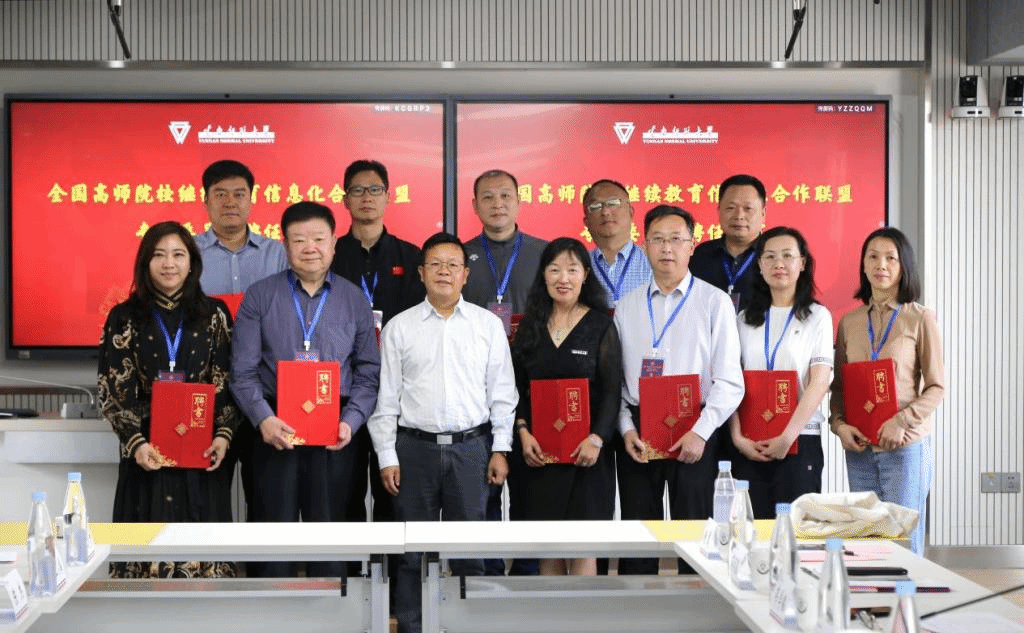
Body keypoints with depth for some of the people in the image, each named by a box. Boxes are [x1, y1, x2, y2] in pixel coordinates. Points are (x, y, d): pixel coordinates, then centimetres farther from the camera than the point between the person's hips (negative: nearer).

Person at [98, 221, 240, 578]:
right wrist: (135, 442, -12)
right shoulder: (124, 318, 4)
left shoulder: (214, 314, 6)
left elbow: (229, 383, 5)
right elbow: (111, 391, 1)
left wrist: (223, 435, -9)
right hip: (148, 455, 0)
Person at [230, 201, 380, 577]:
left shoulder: (354, 301, 7)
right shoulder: (259, 297, 2)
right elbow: (243, 371, -2)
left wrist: (351, 420, -9)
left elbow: (368, 372, 6)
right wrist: (263, 418, -17)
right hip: (275, 431, -1)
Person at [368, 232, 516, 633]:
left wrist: (500, 449, 2)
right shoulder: (399, 327, 3)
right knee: (413, 548, 6)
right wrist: (386, 456, -1)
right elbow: (386, 397, 3)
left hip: (471, 446, 1)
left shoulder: (488, 325, 5)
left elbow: (502, 392, 6)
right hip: (415, 448, 0)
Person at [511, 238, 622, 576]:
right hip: (539, 452, 3)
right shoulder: (531, 325, 10)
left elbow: (612, 391, -4)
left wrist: (597, 438, -16)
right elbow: (517, 387, 9)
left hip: (586, 451, -3)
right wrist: (523, 431, -5)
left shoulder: (601, 326, 0)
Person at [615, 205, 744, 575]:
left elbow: (729, 381, -5)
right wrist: (626, 428, -5)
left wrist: (701, 432, -14)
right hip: (637, 432, 3)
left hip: (693, 435, -3)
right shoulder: (627, 307, 11)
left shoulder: (714, 302, 1)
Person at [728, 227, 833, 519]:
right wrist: (737, 437, -6)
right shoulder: (746, 319, 11)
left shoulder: (817, 316, 4)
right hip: (748, 446, 2)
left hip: (799, 440, -2)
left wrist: (788, 436, -12)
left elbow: (819, 383, -4)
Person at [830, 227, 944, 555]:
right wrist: (839, 424, -4)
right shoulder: (849, 322, 10)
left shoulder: (920, 318, 0)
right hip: (859, 448, 4)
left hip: (906, 446, -3)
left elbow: (936, 386, -2)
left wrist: (901, 421, -15)